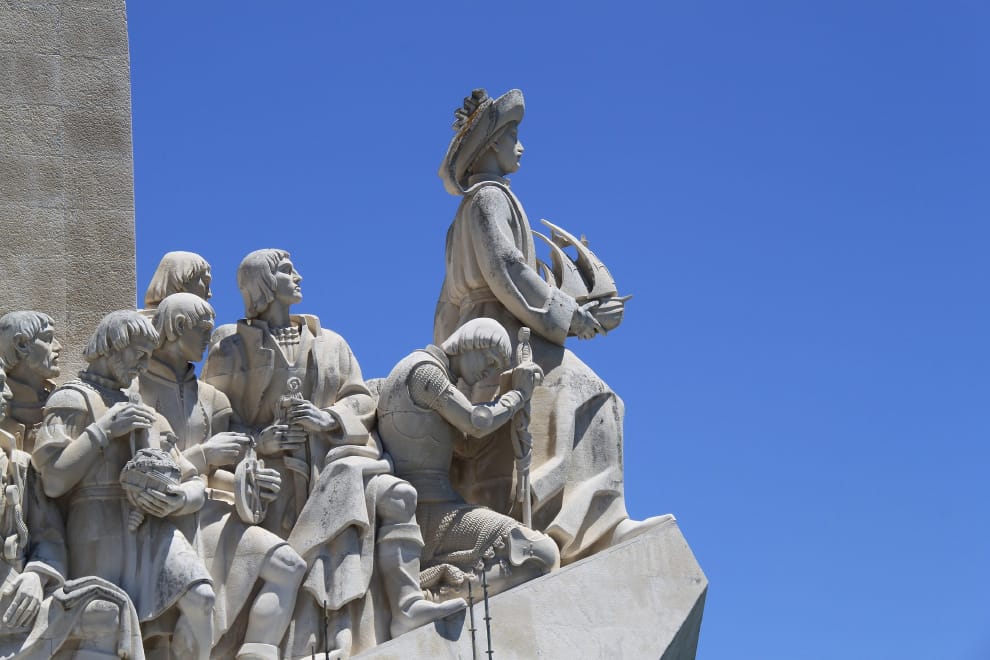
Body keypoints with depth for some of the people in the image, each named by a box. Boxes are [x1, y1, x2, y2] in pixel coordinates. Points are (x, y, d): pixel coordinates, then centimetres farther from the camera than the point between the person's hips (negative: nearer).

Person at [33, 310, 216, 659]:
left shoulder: (145, 415, 27)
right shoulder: (72, 400, 6)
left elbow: (194, 485, 21)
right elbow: (53, 480, -10)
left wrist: (178, 500, -3)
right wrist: (104, 429, -9)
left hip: (155, 530, 5)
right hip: (102, 535, -5)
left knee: (199, 598, -23)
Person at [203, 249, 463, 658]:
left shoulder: (329, 344, 21)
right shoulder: (234, 347, 9)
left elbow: (362, 401, 15)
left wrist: (330, 418, -7)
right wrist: (256, 439, -13)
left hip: (330, 457, 4)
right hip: (274, 470, -3)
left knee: (393, 496, -23)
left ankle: (406, 606, -32)